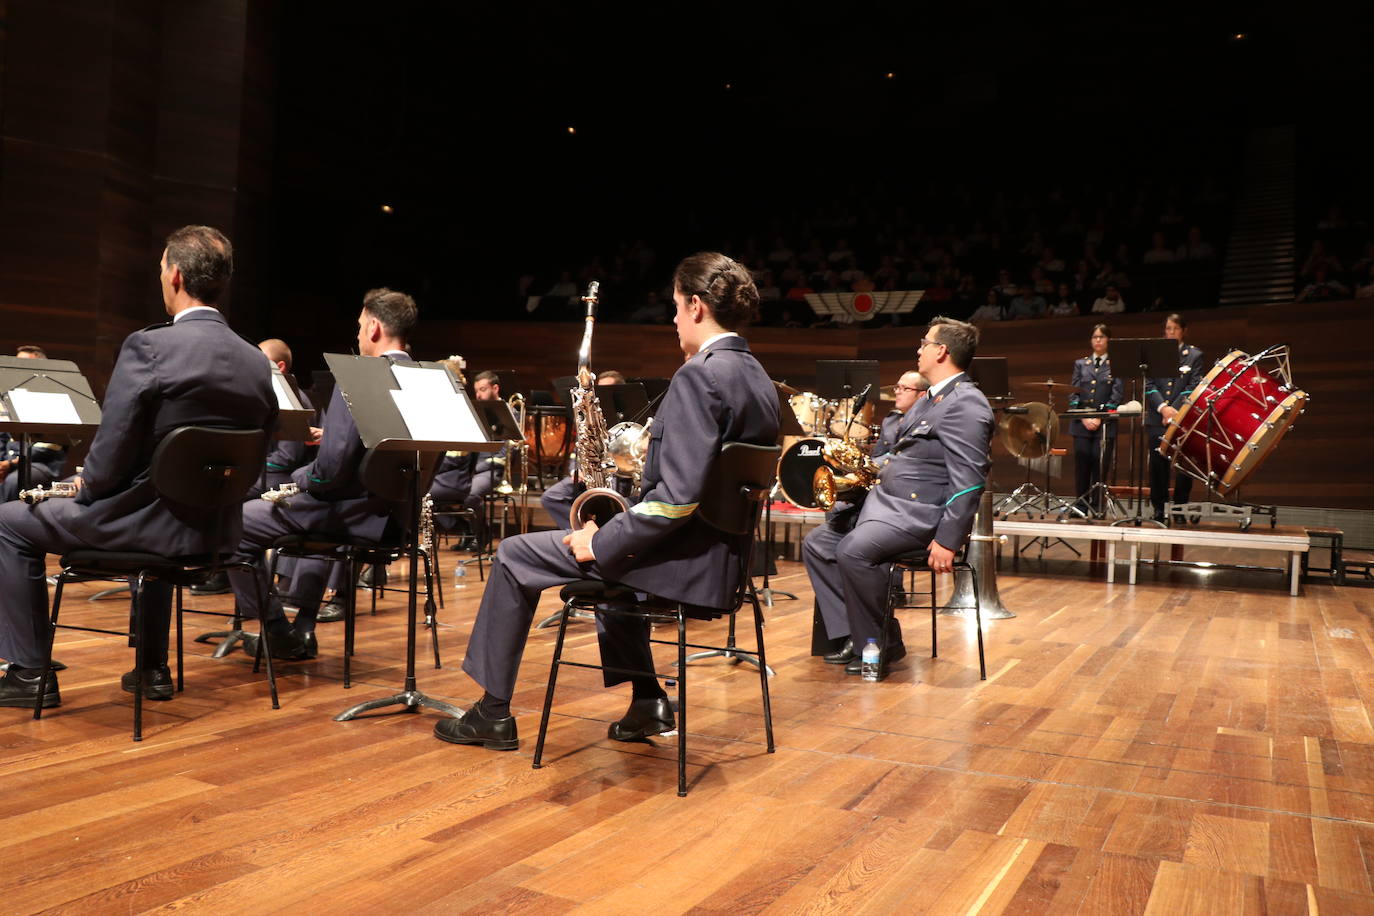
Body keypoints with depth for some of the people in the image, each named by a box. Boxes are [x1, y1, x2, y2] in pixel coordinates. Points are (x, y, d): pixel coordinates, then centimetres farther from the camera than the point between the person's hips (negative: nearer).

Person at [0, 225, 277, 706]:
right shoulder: (257, 363, 0)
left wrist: (86, 483, 4)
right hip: (218, 529, 6)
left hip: (146, 520, -6)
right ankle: (153, 668, 40)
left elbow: (112, 455, -17)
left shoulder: (148, 346, -18)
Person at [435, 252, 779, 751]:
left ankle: (494, 713, 15)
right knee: (614, 549, 37)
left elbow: (677, 498, -26)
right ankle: (646, 699, 30)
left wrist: (601, 542, -16)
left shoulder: (699, 376, -19)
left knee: (514, 555, 4)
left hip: (684, 561, -9)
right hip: (725, 555, 9)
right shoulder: (758, 379, 10)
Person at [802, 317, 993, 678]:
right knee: (818, 543, 2)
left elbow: (968, 482, -22)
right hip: (888, 500, 11)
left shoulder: (966, 404, -14)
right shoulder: (930, 400, 19)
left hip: (922, 512, -11)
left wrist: (947, 540, -26)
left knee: (854, 550, -30)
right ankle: (856, 634, 1)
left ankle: (879, 644, -10)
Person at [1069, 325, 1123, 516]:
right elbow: (1073, 393, 7)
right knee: (1081, 466, 1)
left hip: (1105, 424, -2)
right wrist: (1084, 417, -7)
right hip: (1081, 424, 2)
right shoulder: (1081, 364, 14)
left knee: (1100, 466, -3)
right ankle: (1081, 506, 9)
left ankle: (1097, 508, 3)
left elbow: (1117, 395, -2)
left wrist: (1100, 417, -11)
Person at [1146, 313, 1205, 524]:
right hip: (1157, 418, 1)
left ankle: (1180, 506, 5)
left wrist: (1175, 410, -13)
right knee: (1158, 463, -2)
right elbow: (1149, 385, 4)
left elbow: (1193, 387, -1)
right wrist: (1162, 407, -12)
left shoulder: (1194, 355, 9)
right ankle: (1158, 508, 6)